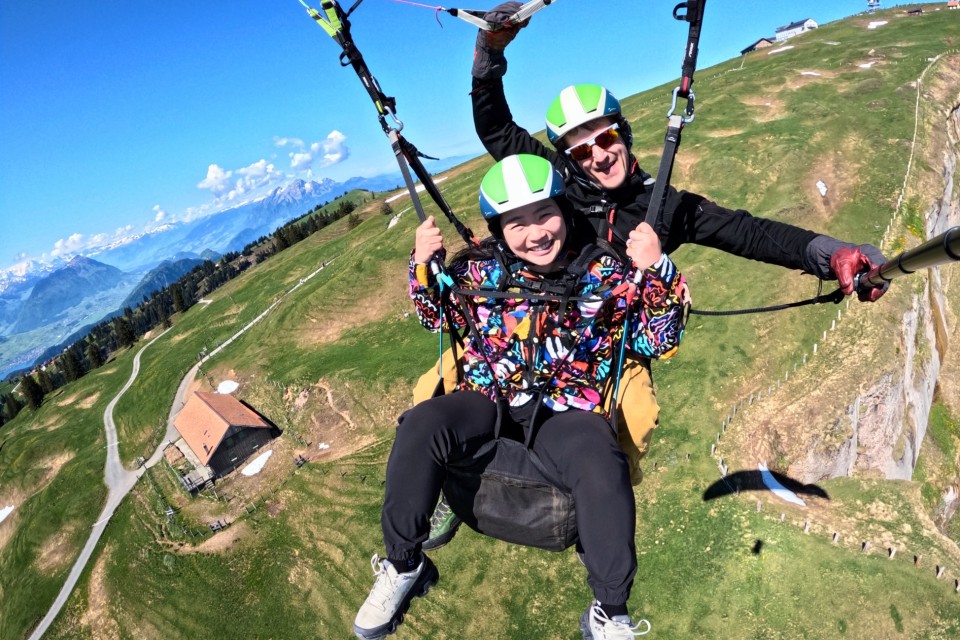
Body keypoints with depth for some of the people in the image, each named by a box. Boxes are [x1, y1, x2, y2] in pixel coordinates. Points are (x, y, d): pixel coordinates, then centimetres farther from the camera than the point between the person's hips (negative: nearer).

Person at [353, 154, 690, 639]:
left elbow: (660, 343, 3)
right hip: (487, 401, 2)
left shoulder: (606, 274, 0)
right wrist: (423, 265, 4)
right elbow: (439, 318, 22)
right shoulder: (482, 268, 5)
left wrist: (657, 272, -12)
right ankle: (402, 566, -1)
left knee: (602, 466, -33)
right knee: (421, 428, -27)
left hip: (566, 412, -1)